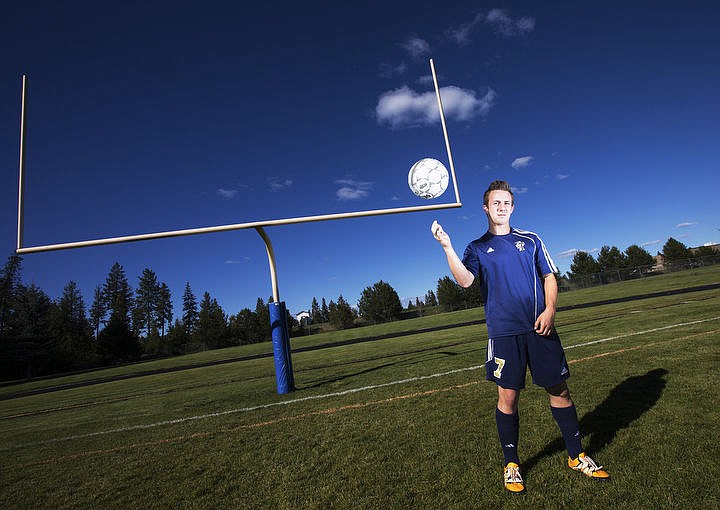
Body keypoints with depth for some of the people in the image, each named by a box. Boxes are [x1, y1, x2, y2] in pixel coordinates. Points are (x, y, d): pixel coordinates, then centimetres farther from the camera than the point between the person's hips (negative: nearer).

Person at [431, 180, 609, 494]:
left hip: (540, 327, 2)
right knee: (508, 397, 2)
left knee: (559, 390, 9)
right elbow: (465, 280, -12)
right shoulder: (477, 248, 5)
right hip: (504, 332, -2)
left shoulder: (530, 240, 12)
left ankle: (577, 457, 29)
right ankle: (511, 465, 19)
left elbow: (549, 277, 11)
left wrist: (549, 310, -6)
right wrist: (447, 246, -25)